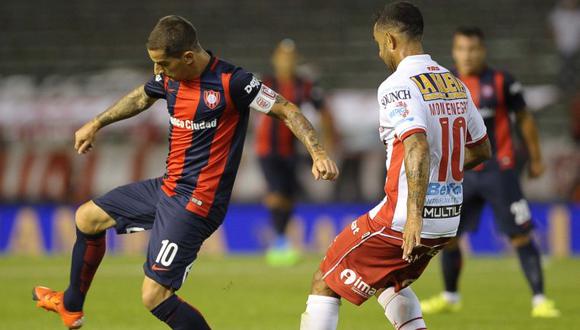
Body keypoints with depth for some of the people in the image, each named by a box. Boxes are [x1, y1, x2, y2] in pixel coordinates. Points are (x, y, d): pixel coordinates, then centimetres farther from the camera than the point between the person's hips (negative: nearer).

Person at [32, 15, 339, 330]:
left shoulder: (231, 81, -20)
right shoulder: (170, 77, 2)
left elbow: (288, 111, -15)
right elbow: (142, 97, 25)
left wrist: (317, 152, -29)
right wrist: (96, 124, 35)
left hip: (195, 202, -9)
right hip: (167, 186, 9)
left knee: (155, 296, -15)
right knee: (87, 217, 21)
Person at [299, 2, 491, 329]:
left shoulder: (397, 86, -14)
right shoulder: (455, 84, 10)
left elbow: (418, 146, -30)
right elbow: (482, 150, 20)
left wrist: (414, 217, -36)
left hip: (401, 220, -8)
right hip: (449, 221, 8)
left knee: (324, 285, 5)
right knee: (390, 283, 33)